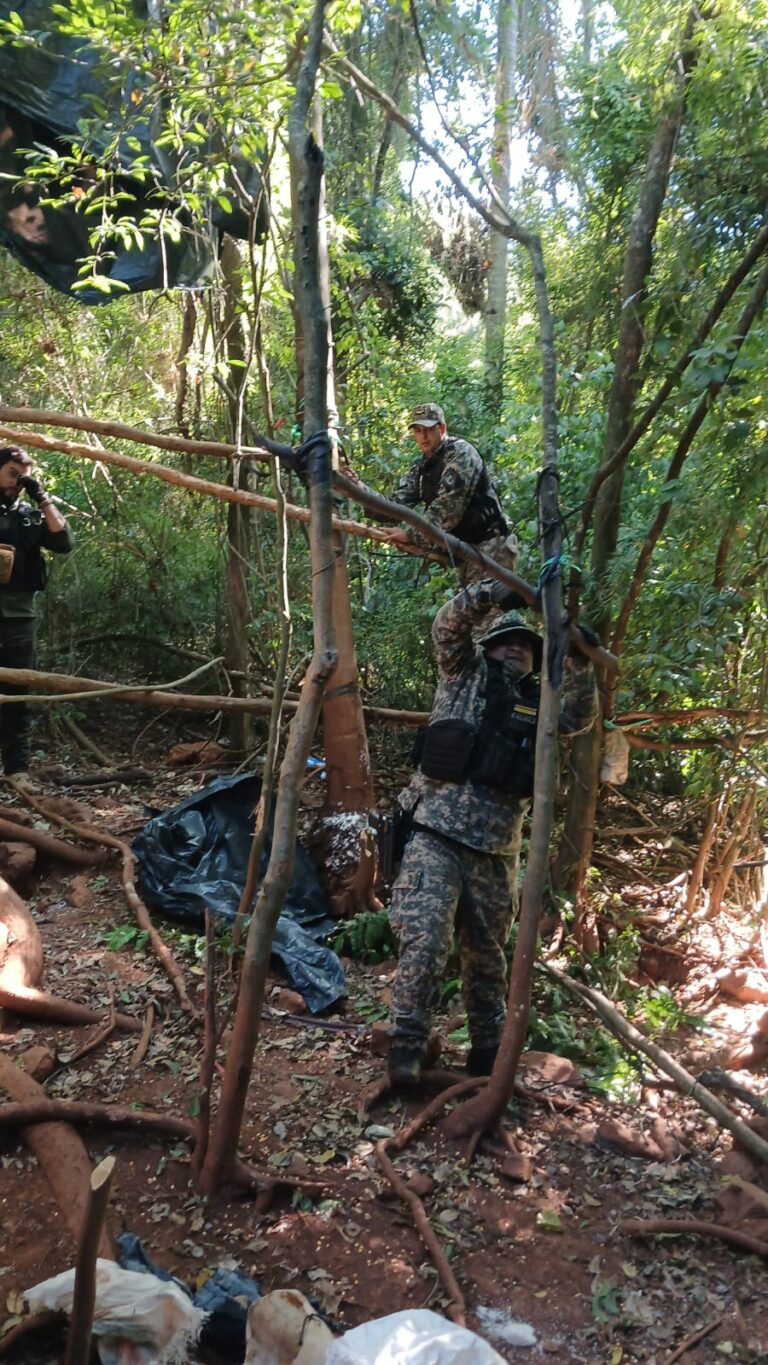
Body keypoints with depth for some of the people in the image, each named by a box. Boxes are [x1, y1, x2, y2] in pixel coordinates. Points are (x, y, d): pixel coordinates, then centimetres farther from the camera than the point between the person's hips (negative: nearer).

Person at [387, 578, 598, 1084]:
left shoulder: (537, 703, 18)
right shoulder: (468, 673, 8)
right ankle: (405, 1047, -4)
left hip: (496, 854, 4)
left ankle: (488, 1053, 26)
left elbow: (580, 717, 7)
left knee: (487, 957, 13)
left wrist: (580, 663, -5)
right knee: (425, 942, -13)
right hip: (437, 838, -4)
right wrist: (496, 593, -17)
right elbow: (448, 625, -5)